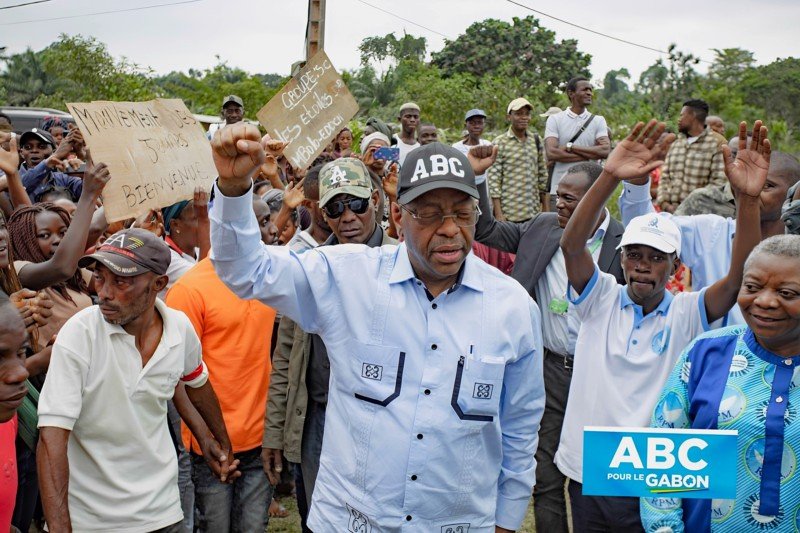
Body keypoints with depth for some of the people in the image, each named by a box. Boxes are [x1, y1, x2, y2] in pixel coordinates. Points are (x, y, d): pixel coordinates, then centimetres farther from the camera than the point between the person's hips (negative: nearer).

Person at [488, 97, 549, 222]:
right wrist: (498, 214, -13)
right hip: (508, 213, -4)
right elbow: (493, 180, -9)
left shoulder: (535, 140, 8)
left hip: (533, 212, 4)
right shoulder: (499, 143, -6)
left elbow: (542, 174, 13)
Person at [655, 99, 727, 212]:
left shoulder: (715, 145, 0)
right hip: (670, 210, 5)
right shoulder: (675, 145, 18)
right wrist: (664, 203, -1)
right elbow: (664, 177, 15)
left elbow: (719, 182, -7)